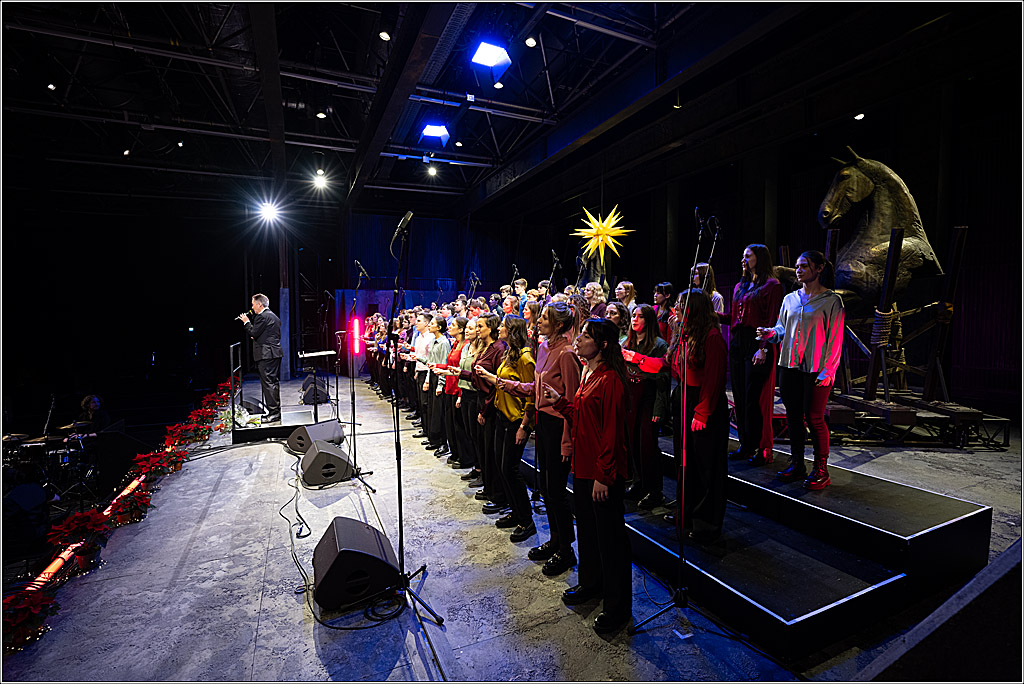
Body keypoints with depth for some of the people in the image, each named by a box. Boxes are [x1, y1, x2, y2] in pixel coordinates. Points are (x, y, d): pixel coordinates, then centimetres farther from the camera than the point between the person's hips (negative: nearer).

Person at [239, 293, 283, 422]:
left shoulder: (262, 316, -12)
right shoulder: (274, 316, 19)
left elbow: (253, 333, -13)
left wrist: (246, 322, 0)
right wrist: (258, 337, 19)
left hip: (266, 355, -10)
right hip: (275, 353, 10)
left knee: (268, 383, -8)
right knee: (274, 382, 13)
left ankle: (273, 412, -8)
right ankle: (276, 410, 19)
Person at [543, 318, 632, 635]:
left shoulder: (610, 379, -19)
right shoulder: (587, 374, 10)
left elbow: (611, 431, -21)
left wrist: (604, 475, -20)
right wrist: (559, 401, 5)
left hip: (604, 471, -9)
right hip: (583, 465, 9)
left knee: (610, 536, 5)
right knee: (586, 526, 23)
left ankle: (617, 608, 22)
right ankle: (590, 583, 43)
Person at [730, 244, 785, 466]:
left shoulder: (772, 285, -5)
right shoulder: (740, 286, 18)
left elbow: (773, 321, -12)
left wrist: (764, 348, -19)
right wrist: (731, 344, 11)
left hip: (758, 346, -7)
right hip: (738, 345, 8)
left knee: (755, 398, -5)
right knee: (739, 396, 9)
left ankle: (763, 449, 7)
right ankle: (746, 445, 19)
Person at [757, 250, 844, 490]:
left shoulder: (831, 300, -2)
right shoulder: (789, 299, 12)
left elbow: (835, 338, -6)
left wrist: (828, 370, -12)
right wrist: (769, 333, -5)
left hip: (816, 370, -5)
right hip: (789, 366, 5)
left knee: (814, 417, -2)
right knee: (793, 414, 10)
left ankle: (821, 469, 13)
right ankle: (797, 464, 22)